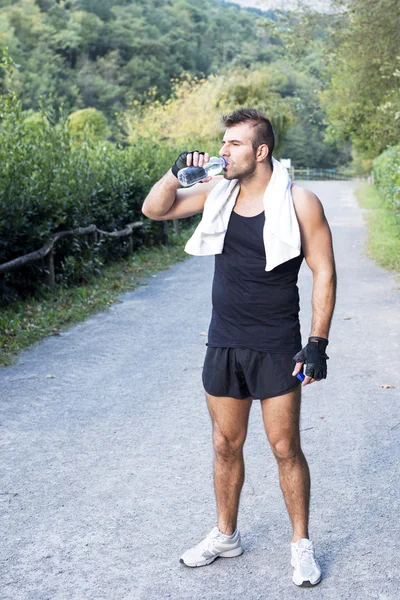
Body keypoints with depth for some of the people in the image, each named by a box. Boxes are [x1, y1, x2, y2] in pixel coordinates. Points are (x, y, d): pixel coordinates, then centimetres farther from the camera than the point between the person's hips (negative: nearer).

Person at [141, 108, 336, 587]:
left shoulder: (298, 202, -10)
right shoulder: (216, 191, 3)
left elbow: (323, 273, -8)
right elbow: (154, 210, 9)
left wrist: (318, 342, -14)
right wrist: (177, 173, -10)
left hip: (276, 349, -4)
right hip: (223, 345, 4)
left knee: (285, 448, 3)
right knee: (226, 444, 14)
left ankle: (301, 544, 21)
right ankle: (225, 535, 32)